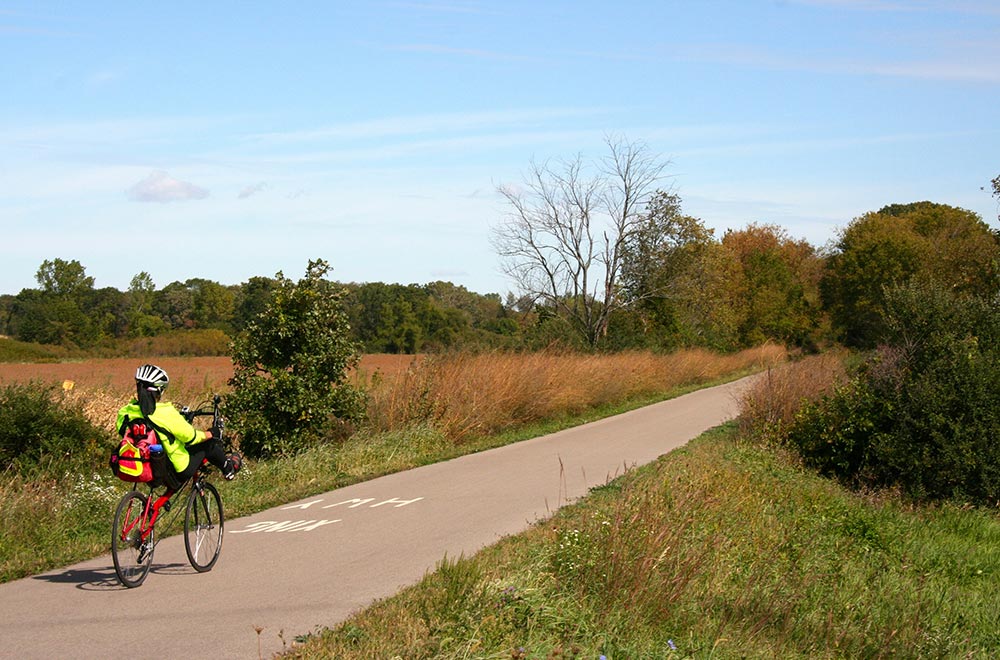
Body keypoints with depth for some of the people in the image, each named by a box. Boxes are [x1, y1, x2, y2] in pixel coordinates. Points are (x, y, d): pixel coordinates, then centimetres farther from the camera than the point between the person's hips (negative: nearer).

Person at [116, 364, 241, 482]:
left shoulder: (124, 413, -11)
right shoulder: (167, 413, -26)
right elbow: (190, 436, -14)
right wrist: (209, 434, 7)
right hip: (178, 472, -6)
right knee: (209, 440, 17)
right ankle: (228, 468, 40)